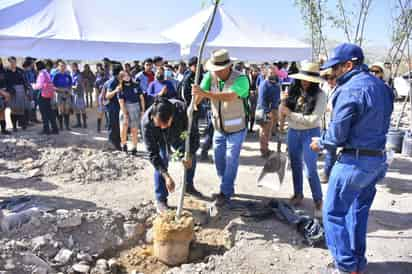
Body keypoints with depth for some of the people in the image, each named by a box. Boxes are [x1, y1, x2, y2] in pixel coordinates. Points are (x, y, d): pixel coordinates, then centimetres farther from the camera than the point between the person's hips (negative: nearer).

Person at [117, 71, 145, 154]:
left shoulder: (136, 86, 2)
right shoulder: (120, 89, -2)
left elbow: (141, 98, 6)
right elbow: (121, 103, -8)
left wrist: (142, 110, 2)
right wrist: (125, 115, -15)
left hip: (136, 109, 1)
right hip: (125, 110, -1)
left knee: (134, 130, 5)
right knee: (123, 127, -17)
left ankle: (134, 148, 16)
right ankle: (123, 144, 6)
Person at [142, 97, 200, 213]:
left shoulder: (181, 109, -43)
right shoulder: (146, 122, -41)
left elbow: (194, 133, -25)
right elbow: (152, 153, -34)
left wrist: (190, 155, -31)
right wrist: (166, 176, -38)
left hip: (178, 135, 2)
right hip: (159, 139, -1)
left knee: (190, 159, 6)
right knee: (161, 162, -15)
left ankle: (188, 187, 32)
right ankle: (160, 200, -1)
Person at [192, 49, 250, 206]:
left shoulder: (240, 79, -23)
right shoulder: (210, 76, -8)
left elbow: (229, 97, -39)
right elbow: (199, 94, -17)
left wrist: (205, 93, -47)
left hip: (236, 129, -5)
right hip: (219, 128, 6)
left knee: (230, 161, 1)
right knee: (219, 160, 15)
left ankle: (226, 194, 16)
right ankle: (227, 188, 36)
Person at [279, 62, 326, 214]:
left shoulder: (319, 95, -14)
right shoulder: (293, 91, -3)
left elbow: (313, 119, -20)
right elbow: (284, 111, 7)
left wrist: (290, 114, -20)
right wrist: (282, 109, -16)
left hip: (310, 134, -4)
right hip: (293, 132, 5)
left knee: (310, 170, -5)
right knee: (295, 166, 17)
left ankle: (318, 201, 15)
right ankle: (298, 194, 36)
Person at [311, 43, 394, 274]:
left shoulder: (350, 90, -18)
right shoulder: (382, 86, 10)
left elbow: (337, 134, -16)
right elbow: (381, 124, 15)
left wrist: (320, 144, 2)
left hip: (354, 161, -9)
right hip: (378, 159, 9)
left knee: (334, 212, 4)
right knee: (359, 212, 19)